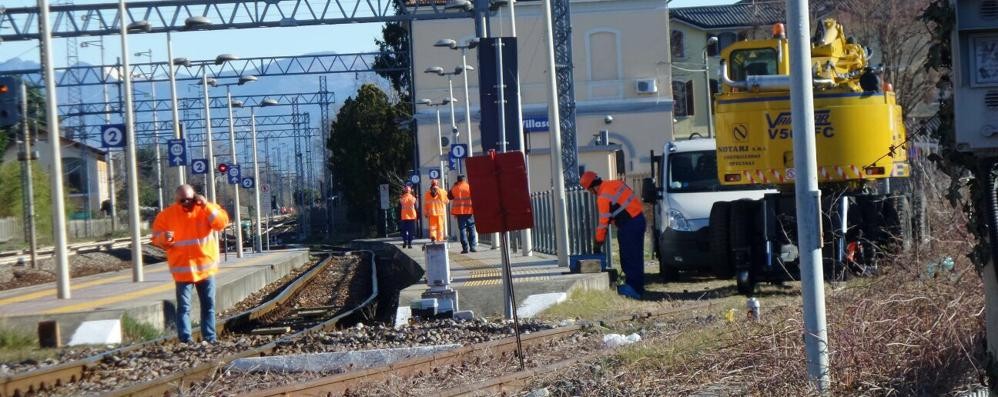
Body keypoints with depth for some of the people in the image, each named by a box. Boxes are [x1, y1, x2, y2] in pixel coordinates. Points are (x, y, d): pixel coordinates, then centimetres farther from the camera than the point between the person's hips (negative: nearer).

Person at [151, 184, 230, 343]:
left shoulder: (206, 209, 1)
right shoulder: (167, 215, -4)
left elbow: (222, 222, -12)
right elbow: (156, 238, -1)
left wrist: (206, 206, -18)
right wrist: (164, 238, -24)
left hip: (206, 267, 2)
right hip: (182, 269, -2)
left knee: (208, 305, 9)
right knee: (184, 306, -6)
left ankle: (210, 338, 18)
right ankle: (185, 340, -6)